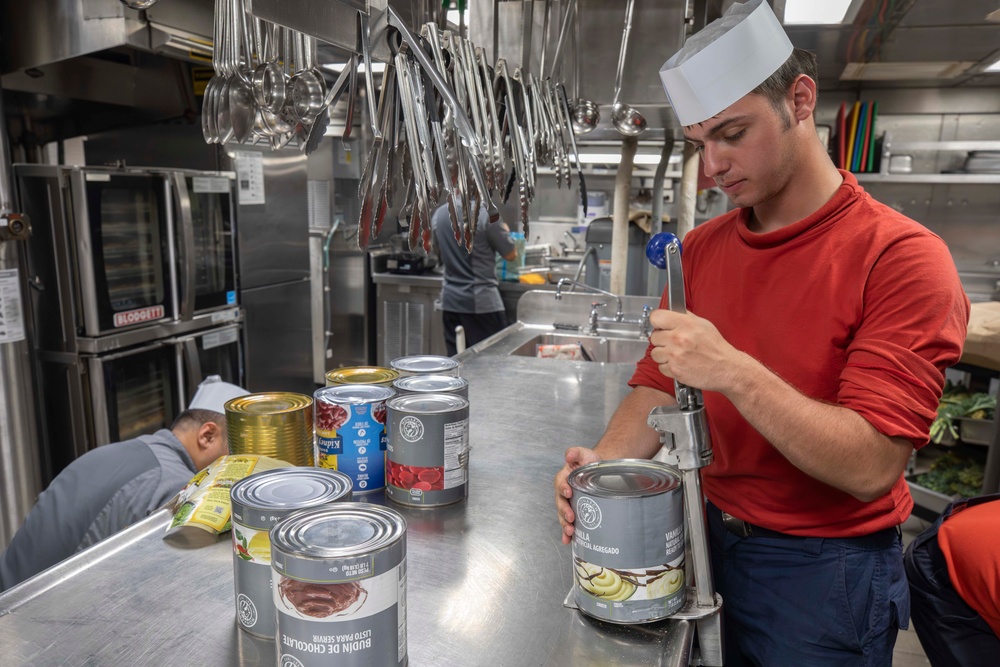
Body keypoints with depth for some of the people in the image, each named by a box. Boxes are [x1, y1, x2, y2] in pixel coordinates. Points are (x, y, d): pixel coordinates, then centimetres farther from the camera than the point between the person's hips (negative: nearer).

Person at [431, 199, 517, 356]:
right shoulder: (486, 215, -14)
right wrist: (504, 232, 15)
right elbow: (510, 254, -3)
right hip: (482, 302, -5)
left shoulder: (438, 214, 3)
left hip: (450, 301, 6)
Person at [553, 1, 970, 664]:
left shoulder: (901, 256, -18)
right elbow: (657, 386, 0)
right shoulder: (700, 249, 0)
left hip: (825, 567, -4)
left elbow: (870, 467, -23)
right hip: (710, 536, 5)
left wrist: (734, 371, -34)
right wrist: (604, 461, -18)